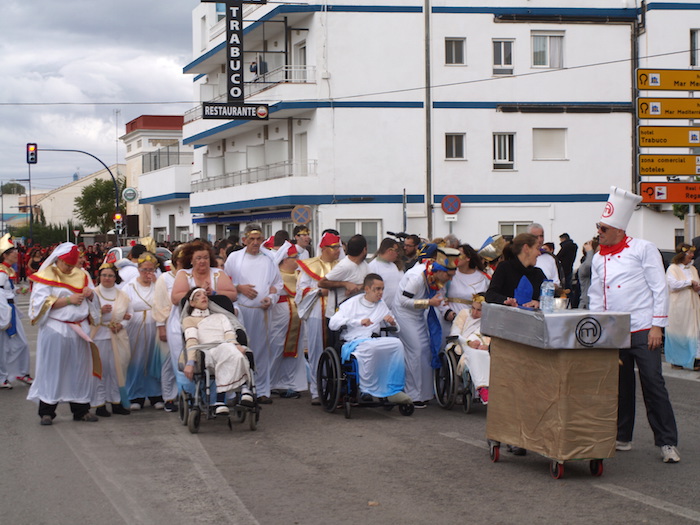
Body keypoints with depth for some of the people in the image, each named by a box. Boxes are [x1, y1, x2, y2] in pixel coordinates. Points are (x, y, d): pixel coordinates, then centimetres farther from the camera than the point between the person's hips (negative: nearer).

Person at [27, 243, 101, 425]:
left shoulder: (81, 276, 13)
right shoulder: (46, 276, -1)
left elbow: (93, 303, 17)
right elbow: (42, 302, -11)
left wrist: (90, 294, -7)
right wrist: (68, 300, -15)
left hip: (79, 329, 5)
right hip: (55, 329, -4)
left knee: (80, 368, 6)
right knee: (52, 369, -2)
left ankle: (81, 409, 13)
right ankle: (47, 411, 3)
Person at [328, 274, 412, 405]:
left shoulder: (382, 305, 25)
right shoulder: (352, 303, 10)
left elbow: (396, 328, 28)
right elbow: (332, 323, -4)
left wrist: (392, 322, 3)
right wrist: (358, 322, -13)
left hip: (374, 341, 5)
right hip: (353, 343, -5)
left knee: (397, 343, -26)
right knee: (370, 347, -40)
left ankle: (394, 391, -24)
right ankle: (367, 391, -28)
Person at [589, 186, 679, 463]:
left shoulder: (643, 249, -3)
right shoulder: (599, 258, 13)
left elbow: (660, 289, -6)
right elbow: (596, 297, 17)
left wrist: (657, 326, -12)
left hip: (643, 331, -5)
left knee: (653, 384, -6)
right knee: (621, 386, 11)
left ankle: (667, 443, -1)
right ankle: (622, 437, 22)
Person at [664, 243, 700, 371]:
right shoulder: (672, 268, -6)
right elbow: (673, 285, -19)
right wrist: (690, 282, -11)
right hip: (678, 306, -6)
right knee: (677, 333, -1)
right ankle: (676, 361, 9)